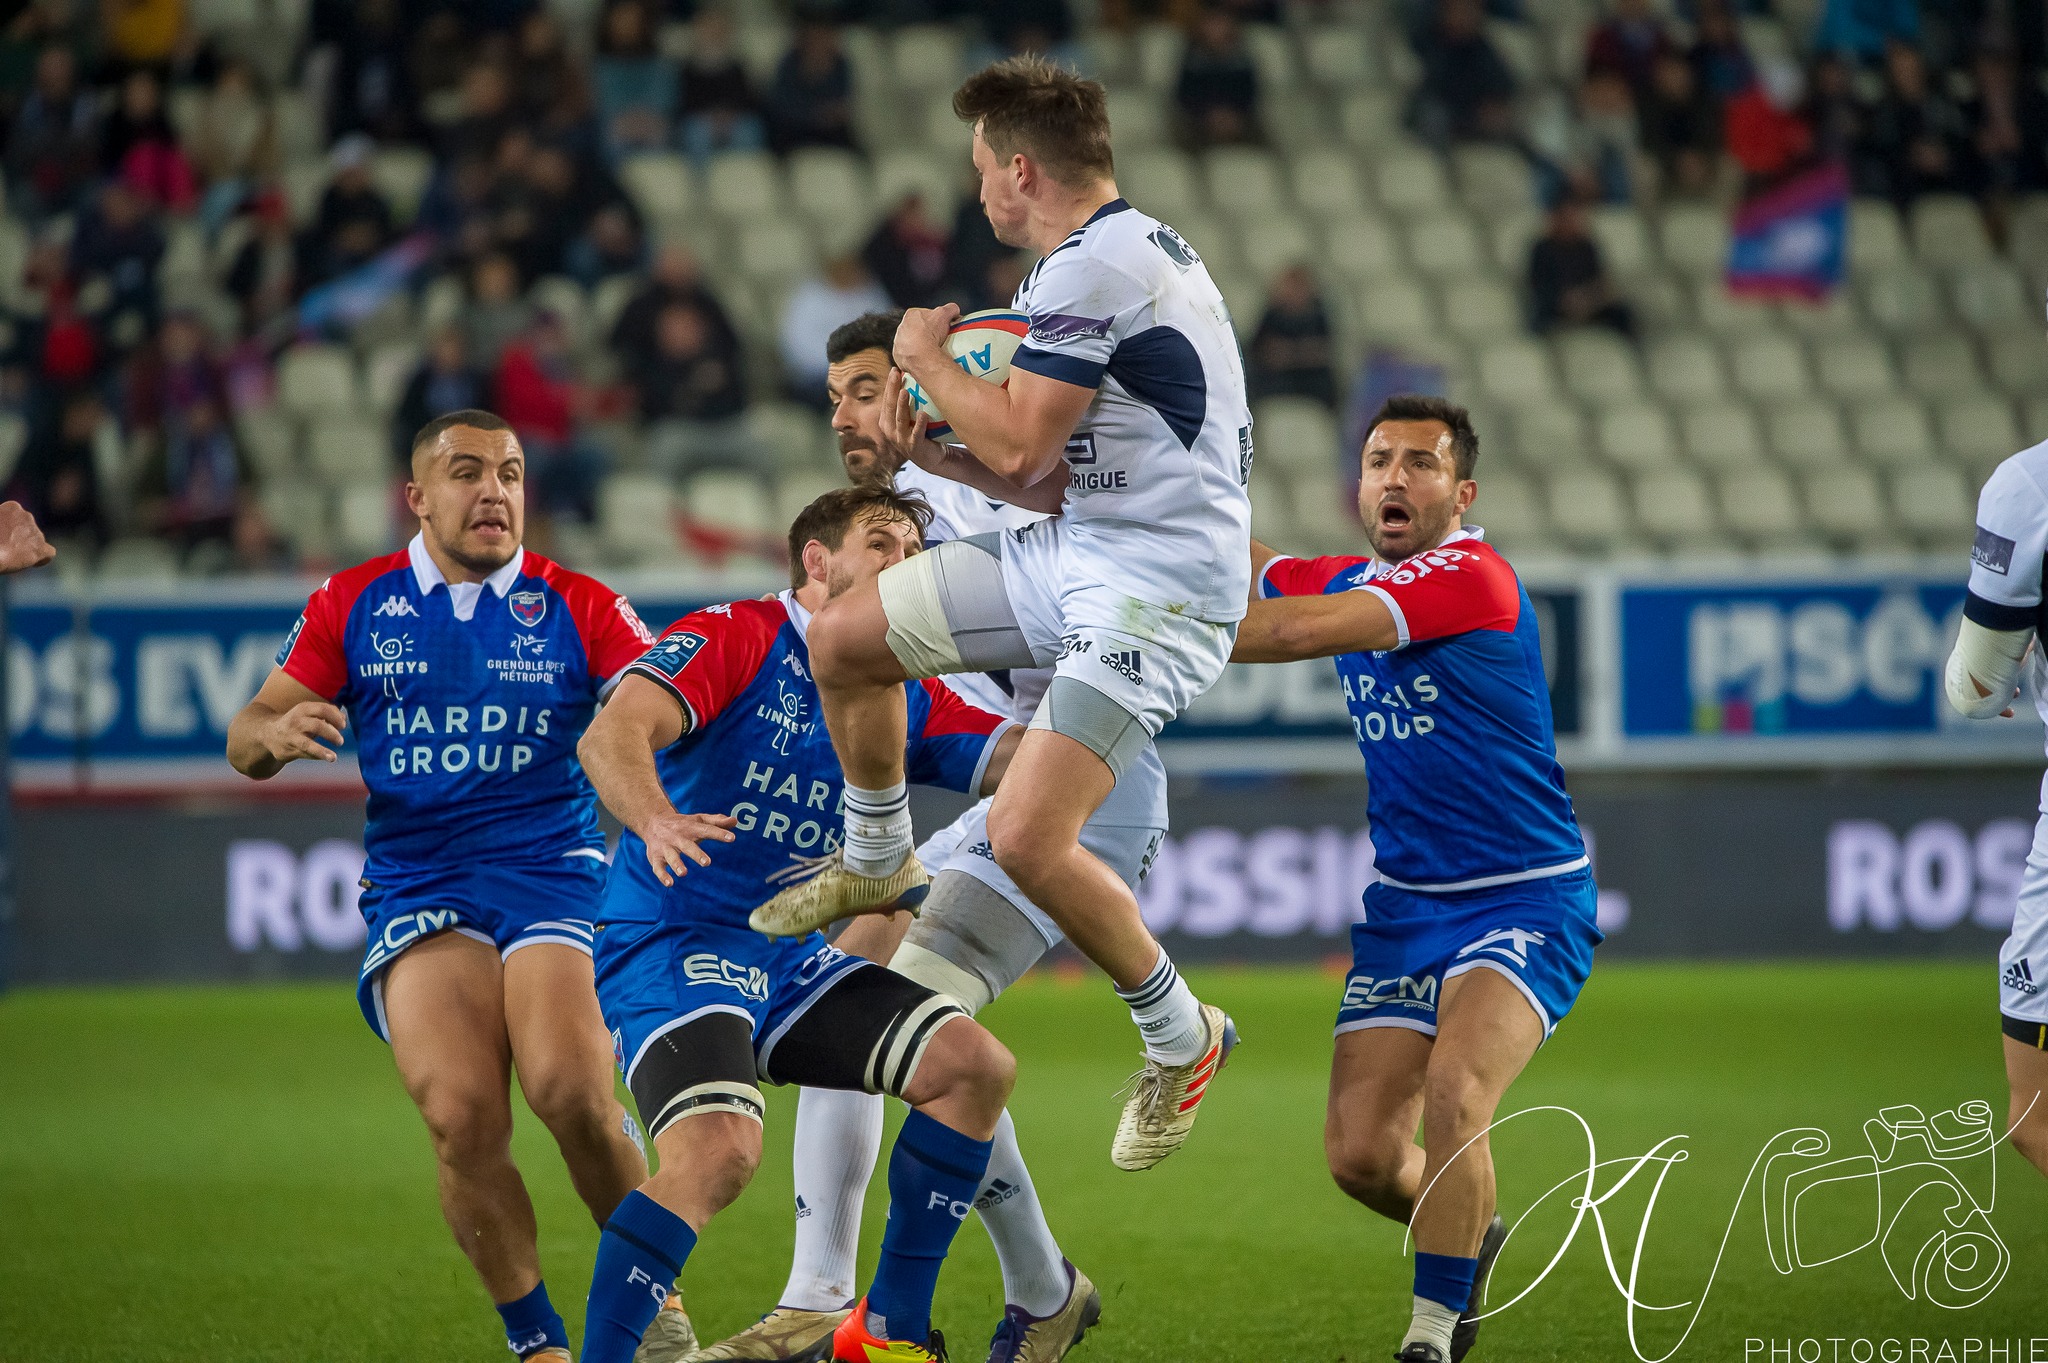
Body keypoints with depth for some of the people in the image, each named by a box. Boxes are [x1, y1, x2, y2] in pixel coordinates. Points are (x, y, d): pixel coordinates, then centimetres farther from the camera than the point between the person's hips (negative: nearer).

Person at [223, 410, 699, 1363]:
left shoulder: (578, 607, 7)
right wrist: (278, 732, -12)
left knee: (569, 1089, -26)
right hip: (415, 884, 1)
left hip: (550, 870, -1)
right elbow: (245, 740, 12)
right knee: (461, 1115, -21)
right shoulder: (353, 605, 10)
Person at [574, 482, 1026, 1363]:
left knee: (975, 1066, -1)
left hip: (792, 961, 8)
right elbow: (610, 737, -24)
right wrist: (654, 820, -45)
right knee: (721, 1148, -31)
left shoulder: (904, 700, 12)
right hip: (668, 950, -8)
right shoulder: (733, 639, -10)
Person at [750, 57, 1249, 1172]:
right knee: (842, 638, 13)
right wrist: (940, 450, 6)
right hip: (1076, 550, 11)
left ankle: (1181, 1037, 1)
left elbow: (1017, 443, -22)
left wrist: (926, 356, -5)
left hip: (1159, 589, -11)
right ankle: (876, 866, 36)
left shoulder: (1093, 265, -19)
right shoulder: (1124, 252, 14)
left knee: (1027, 838, -21)